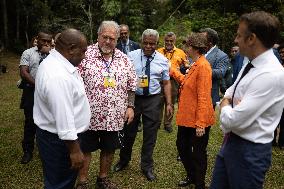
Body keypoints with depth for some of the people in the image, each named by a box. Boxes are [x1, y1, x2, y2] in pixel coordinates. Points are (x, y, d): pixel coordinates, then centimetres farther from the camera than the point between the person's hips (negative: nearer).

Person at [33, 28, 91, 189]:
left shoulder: (54, 62, 4)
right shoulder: (58, 76, -30)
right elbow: (64, 119, -29)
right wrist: (74, 151, -22)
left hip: (51, 133, 10)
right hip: (58, 140, -10)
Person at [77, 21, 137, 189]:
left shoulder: (125, 59, 4)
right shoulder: (85, 55, -8)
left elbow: (131, 86, 11)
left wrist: (130, 107, 4)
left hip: (115, 117, 4)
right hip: (89, 116, -3)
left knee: (109, 149, 16)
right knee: (85, 149, 10)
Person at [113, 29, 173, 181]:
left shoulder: (162, 60, 1)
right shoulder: (131, 56, -2)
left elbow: (166, 83, 4)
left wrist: (169, 103, -2)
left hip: (153, 100, 1)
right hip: (132, 97, 0)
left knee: (150, 135, 9)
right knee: (129, 132, 14)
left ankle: (147, 167, 29)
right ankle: (123, 160, 39)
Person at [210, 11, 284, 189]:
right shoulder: (250, 65, 4)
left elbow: (232, 120, -28)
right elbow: (229, 95, 16)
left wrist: (225, 106, -7)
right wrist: (229, 104, -7)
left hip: (250, 151, -8)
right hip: (231, 141, 8)